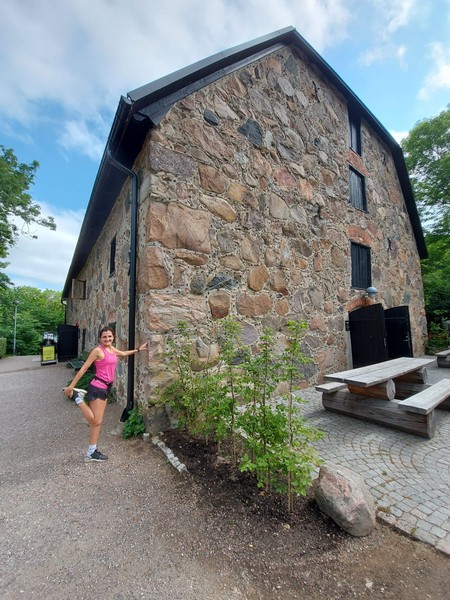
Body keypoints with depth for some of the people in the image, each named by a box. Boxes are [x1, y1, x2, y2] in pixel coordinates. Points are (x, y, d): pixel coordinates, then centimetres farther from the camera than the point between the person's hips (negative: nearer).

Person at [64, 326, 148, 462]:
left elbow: (123, 353, 29)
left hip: (105, 388, 8)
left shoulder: (111, 348, 9)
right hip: (97, 387, -8)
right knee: (95, 421, -3)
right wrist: (71, 386, -11)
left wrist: (138, 349, 34)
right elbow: (83, 368, -13)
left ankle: (92, 452, 24)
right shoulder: (98, 350, -14)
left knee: (97, 421, 13)